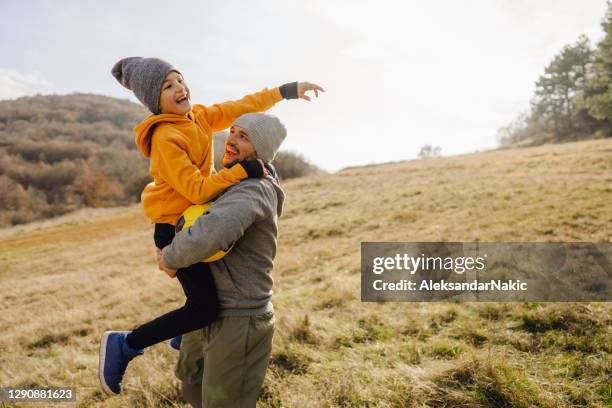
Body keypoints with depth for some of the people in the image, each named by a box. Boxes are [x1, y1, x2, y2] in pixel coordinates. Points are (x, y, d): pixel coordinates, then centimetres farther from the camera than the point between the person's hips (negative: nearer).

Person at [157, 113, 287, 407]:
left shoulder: (254, 190, -21)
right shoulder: (231, 185, 10)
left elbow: (212, 232, -39)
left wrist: (171, 258, -22)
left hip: (239, 321, -9)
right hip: (209, 313, 9)